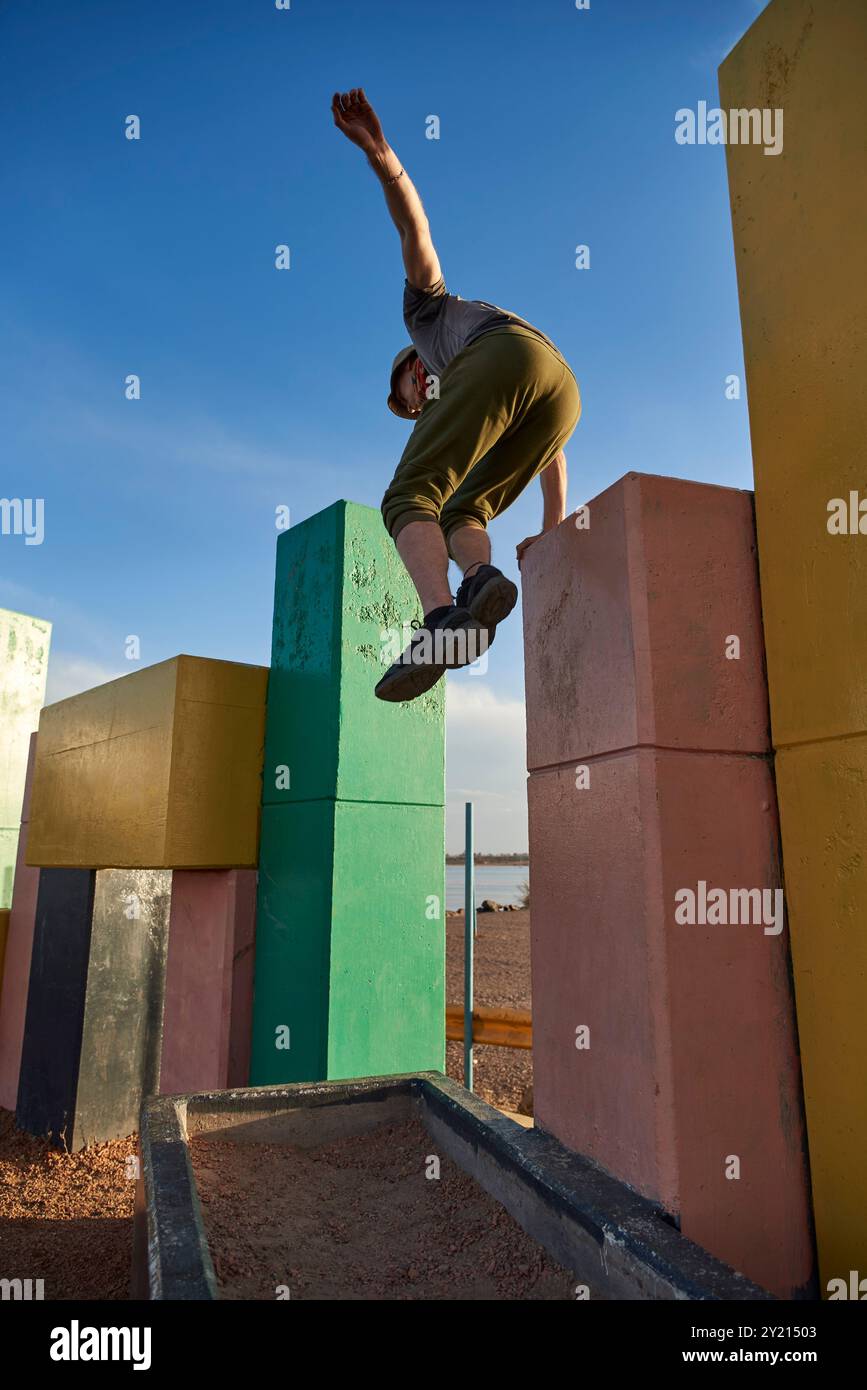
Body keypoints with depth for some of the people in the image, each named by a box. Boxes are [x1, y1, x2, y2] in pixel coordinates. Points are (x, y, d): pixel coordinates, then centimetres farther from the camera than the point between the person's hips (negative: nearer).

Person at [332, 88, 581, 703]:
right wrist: (552, 533, 31)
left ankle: (441, 621, -37)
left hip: (503, 355, -6)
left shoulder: (429, 311, 39)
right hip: (567, 391, 6)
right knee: (462, 513, 12)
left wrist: (379, 153, 5)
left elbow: (416, 226, 22)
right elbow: (555, 458, 34)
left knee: (410, 499, -10)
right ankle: (481, 578, -23)